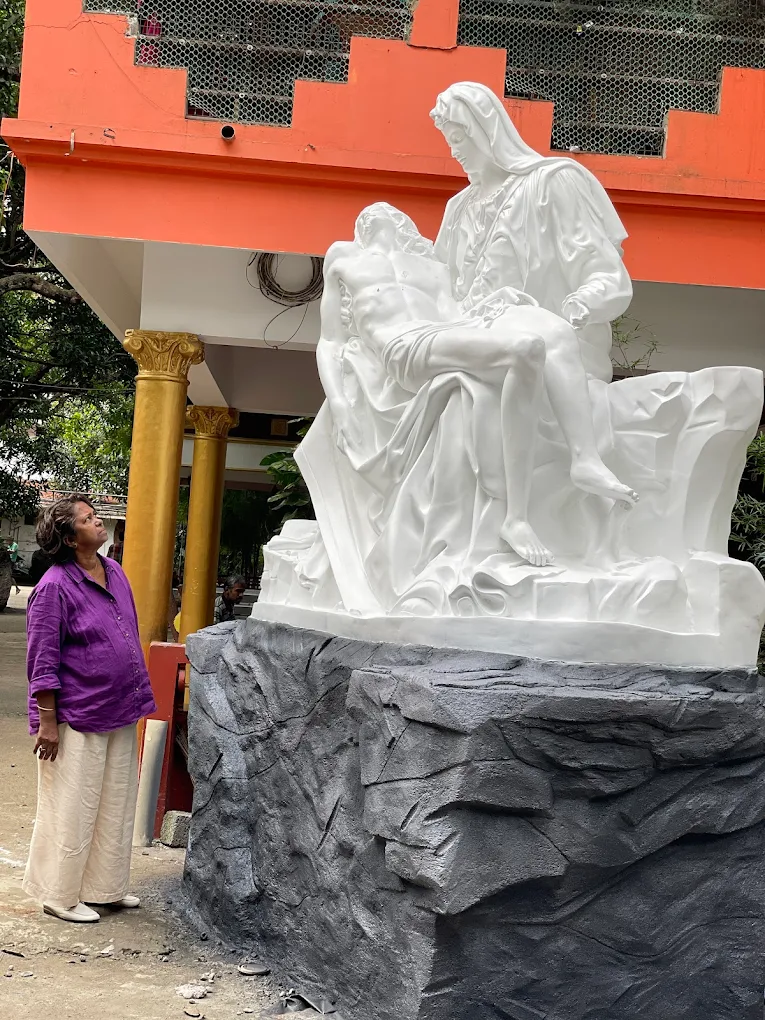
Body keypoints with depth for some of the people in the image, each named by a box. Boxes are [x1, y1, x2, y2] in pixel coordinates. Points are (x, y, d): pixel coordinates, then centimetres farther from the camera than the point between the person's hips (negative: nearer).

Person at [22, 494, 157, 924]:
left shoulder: (115, 571, 8)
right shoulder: (54, 587, -15)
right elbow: (43, 661, -16)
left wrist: (138, 695, 18)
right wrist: (47, 722, -17)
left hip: (120, 715, 8)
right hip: (78, 719, -8)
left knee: (116, 805, 16)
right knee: (72, 809, 3)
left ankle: (106, 886, 30)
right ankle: (60, 895, 17)